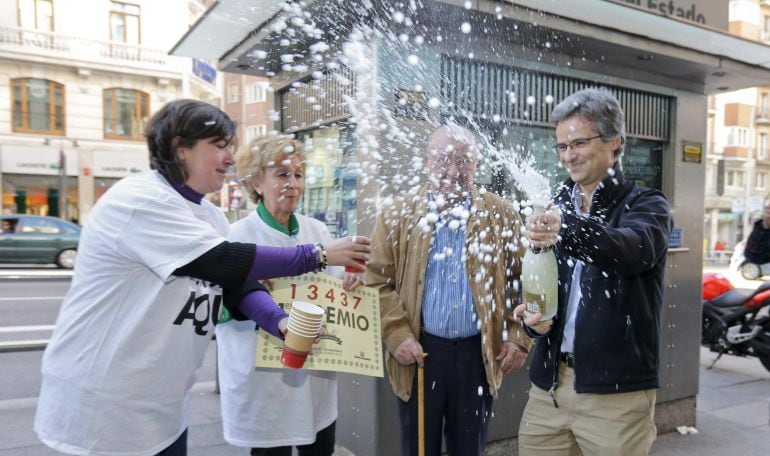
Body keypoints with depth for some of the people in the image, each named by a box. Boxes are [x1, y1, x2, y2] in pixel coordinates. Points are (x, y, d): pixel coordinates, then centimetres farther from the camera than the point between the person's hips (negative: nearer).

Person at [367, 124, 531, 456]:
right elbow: (377, 281, -1)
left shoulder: (502, 215, 3)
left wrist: (519, 337, -4)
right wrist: (397, 336, -10)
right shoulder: (397, 216, 1)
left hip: (479, 353, 1)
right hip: (420, 352, 0)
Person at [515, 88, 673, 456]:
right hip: (549, 383, 5)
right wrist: (532, 316, -10)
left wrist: (568, 230, -46)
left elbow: (636, 248, -27)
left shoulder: (646, 205, -4)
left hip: (616, 389, -4)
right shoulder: (555, 207, 10)